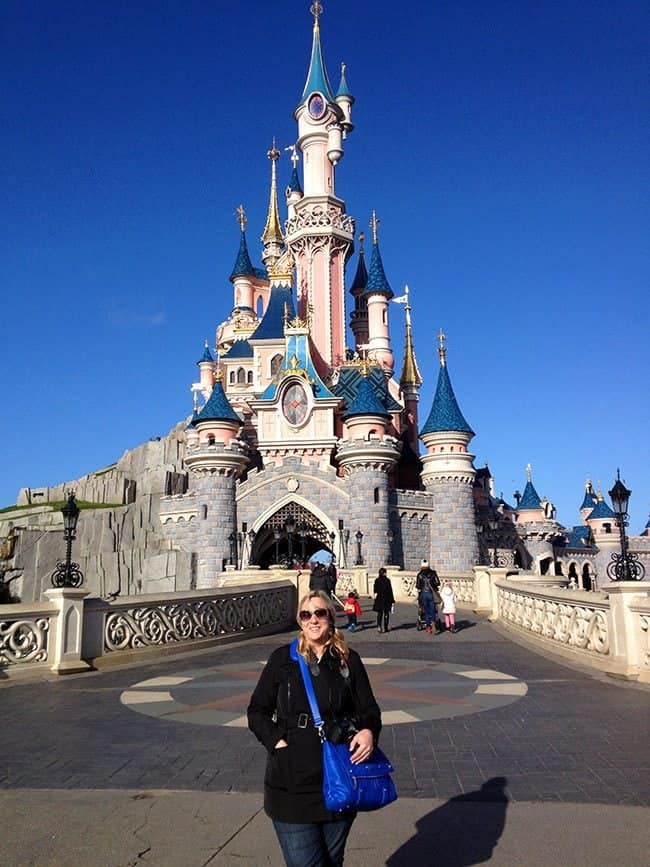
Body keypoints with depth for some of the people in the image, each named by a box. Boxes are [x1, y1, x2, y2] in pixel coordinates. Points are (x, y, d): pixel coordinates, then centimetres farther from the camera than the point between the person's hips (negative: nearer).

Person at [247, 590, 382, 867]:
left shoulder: (348, 660, 1)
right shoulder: (282, 658, -1)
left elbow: (370, 709, 5)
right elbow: (257, 711, 4)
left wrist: (368, 731, -16)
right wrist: (277, 741, -11)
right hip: (292, 783, -2)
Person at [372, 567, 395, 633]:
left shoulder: (376, 580, 0)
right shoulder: (387, 580, -11)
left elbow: (375, 590, 5)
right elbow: (390, 591, -9)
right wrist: (392, 600, -4)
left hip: (378, 599, 3)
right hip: (386, 599, -3)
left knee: (379, 613, 10)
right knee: (386, 614, 8)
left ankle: (379, 627, -2)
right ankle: (385, 628, 10)